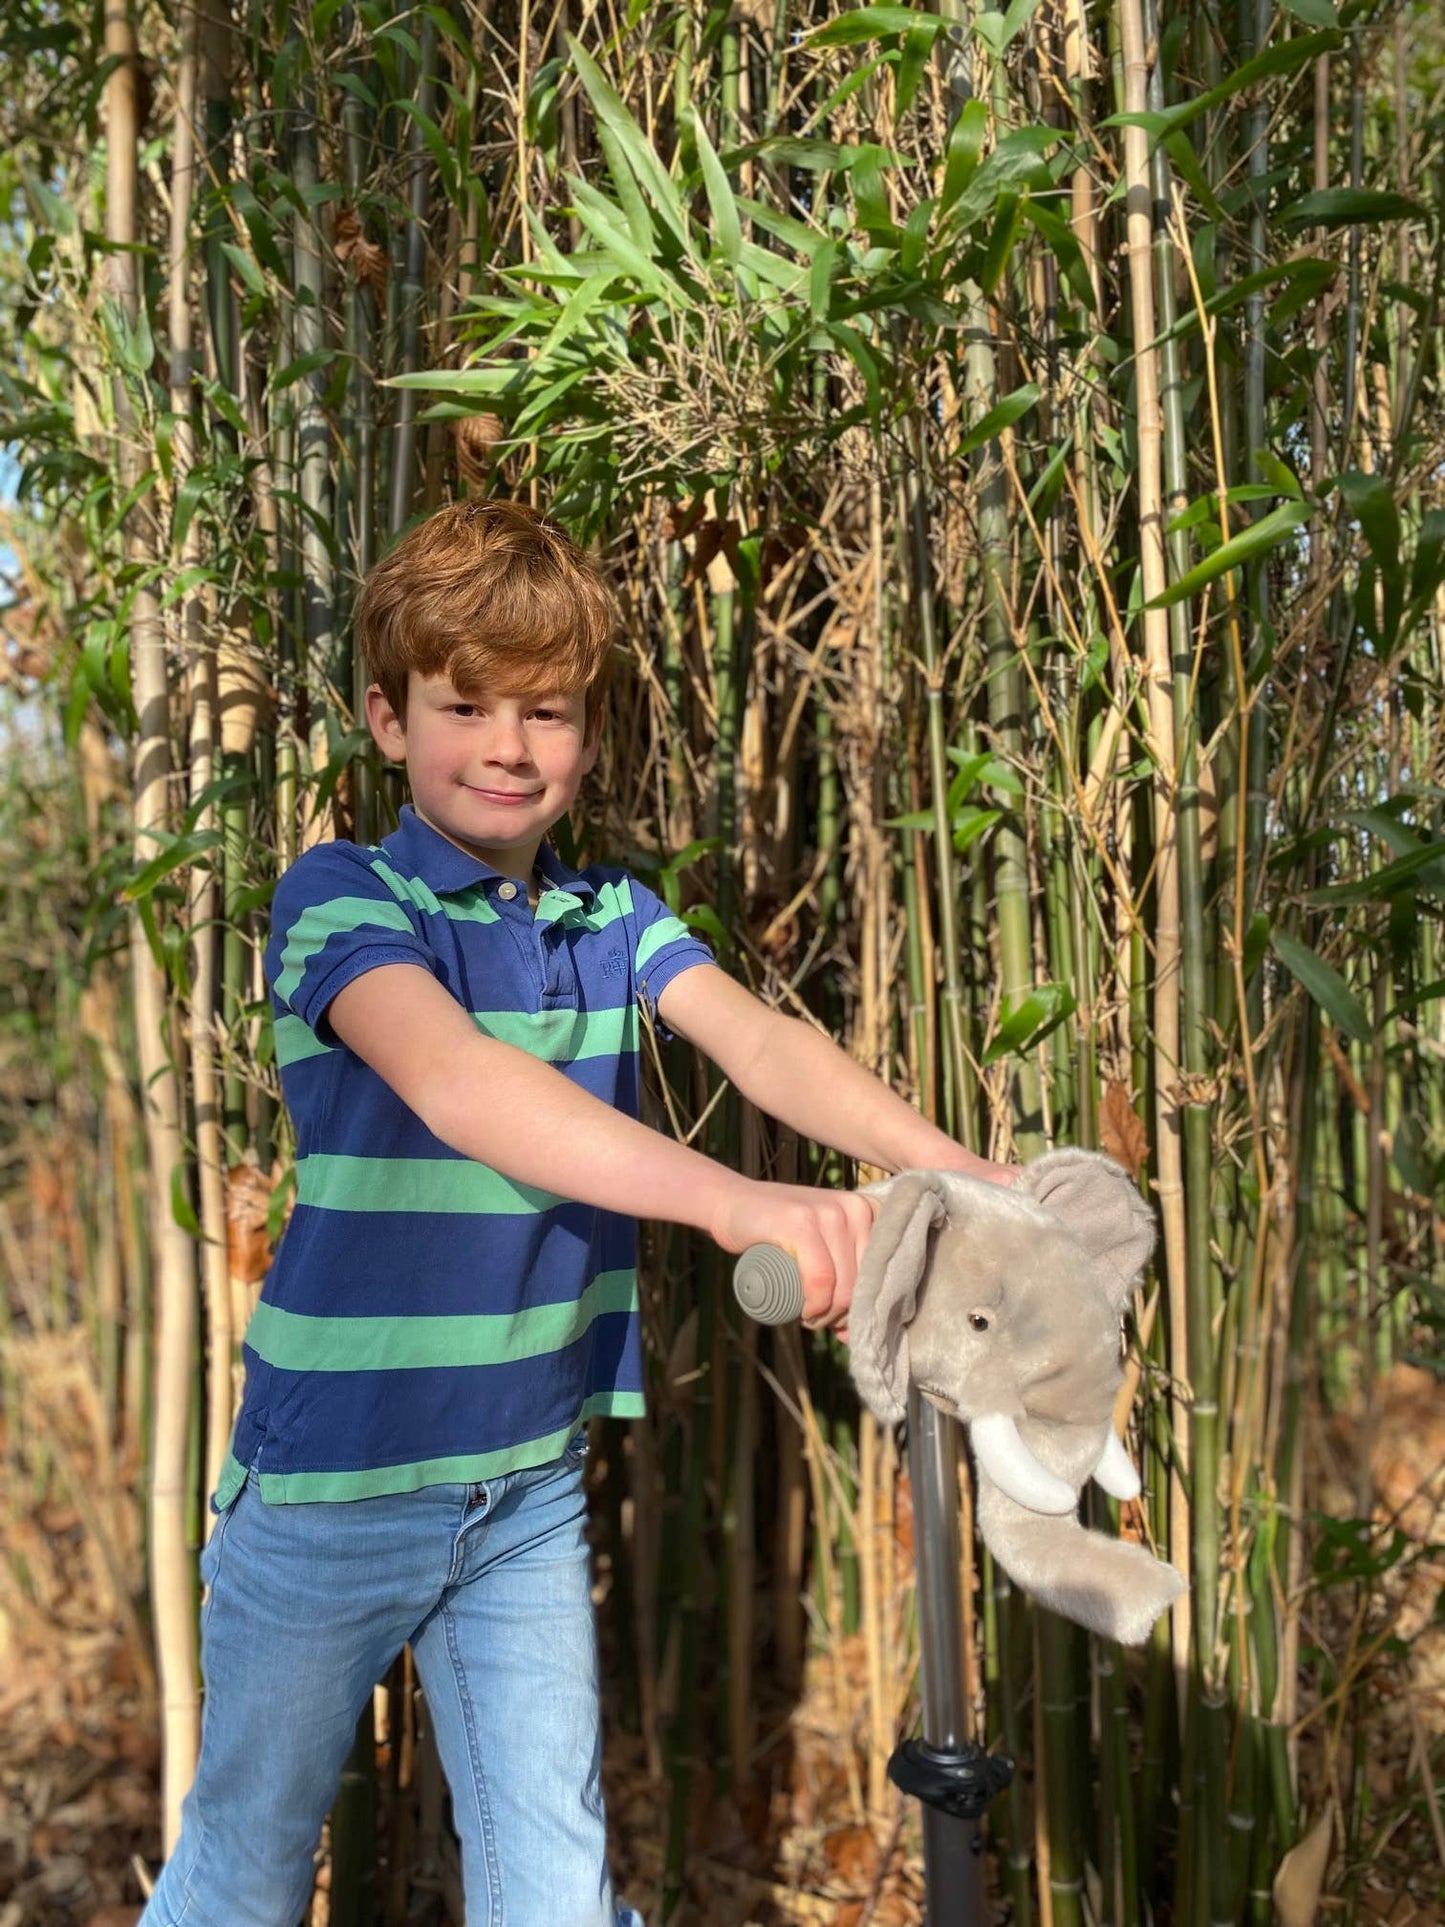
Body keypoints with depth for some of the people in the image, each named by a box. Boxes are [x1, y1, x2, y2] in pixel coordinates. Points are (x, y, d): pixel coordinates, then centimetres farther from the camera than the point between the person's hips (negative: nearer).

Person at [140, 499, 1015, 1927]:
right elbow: (455, 1085, -34)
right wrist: (728, 1199, -49)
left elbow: (758, 1043, -15)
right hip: (330, 1483, -4)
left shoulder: (615, 919, 3)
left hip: (530, 1485, 4)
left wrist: (958, 1171, -34)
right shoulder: (341, 896, -15)